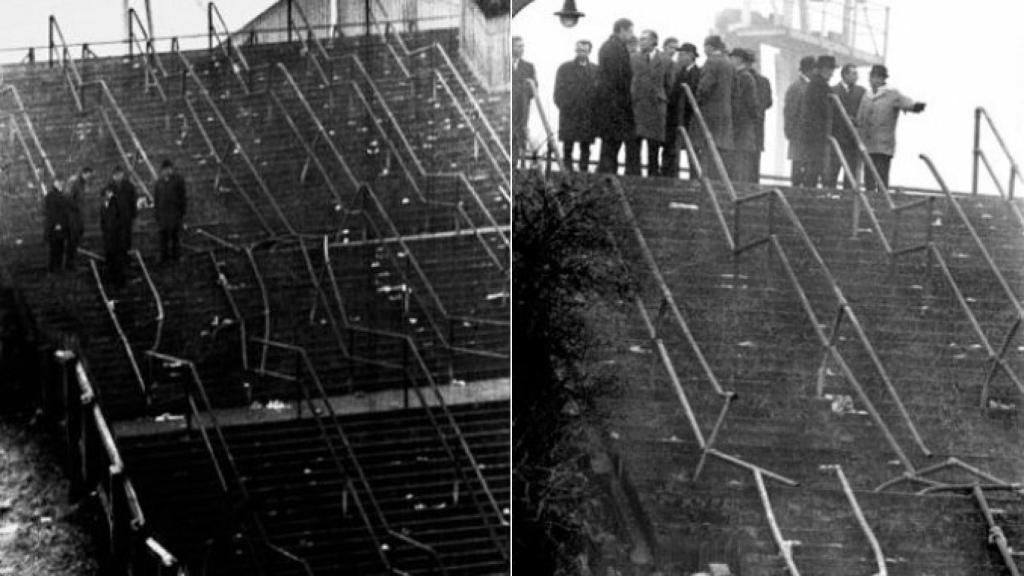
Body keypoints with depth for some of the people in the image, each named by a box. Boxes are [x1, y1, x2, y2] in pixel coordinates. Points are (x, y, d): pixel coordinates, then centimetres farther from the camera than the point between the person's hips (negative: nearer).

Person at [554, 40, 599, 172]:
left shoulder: (596, 70, 9)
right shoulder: (565, 68, 7)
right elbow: (559, 91, 5)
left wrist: (595, 109, -1)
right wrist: (563, 106, -5)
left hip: (588, 115, 1)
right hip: (568, 114, -1)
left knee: (585, 147, 2)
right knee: (568, 146, -1)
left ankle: (584, 171, 5)